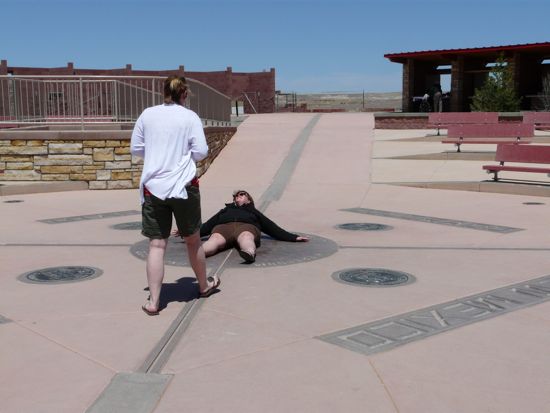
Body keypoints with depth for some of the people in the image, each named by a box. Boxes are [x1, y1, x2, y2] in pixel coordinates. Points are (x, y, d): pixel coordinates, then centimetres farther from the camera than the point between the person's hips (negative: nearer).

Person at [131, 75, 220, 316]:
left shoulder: (147, 114, 5)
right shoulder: (190, 117, -2)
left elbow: (135, 148, 10)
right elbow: (201, 152, -6)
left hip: (153, 186, 2)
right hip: (183, 186, -1)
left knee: (156, 244, 2)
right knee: (192, 239, 16)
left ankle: (153, 301, -2)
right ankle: (204, 286, 34)